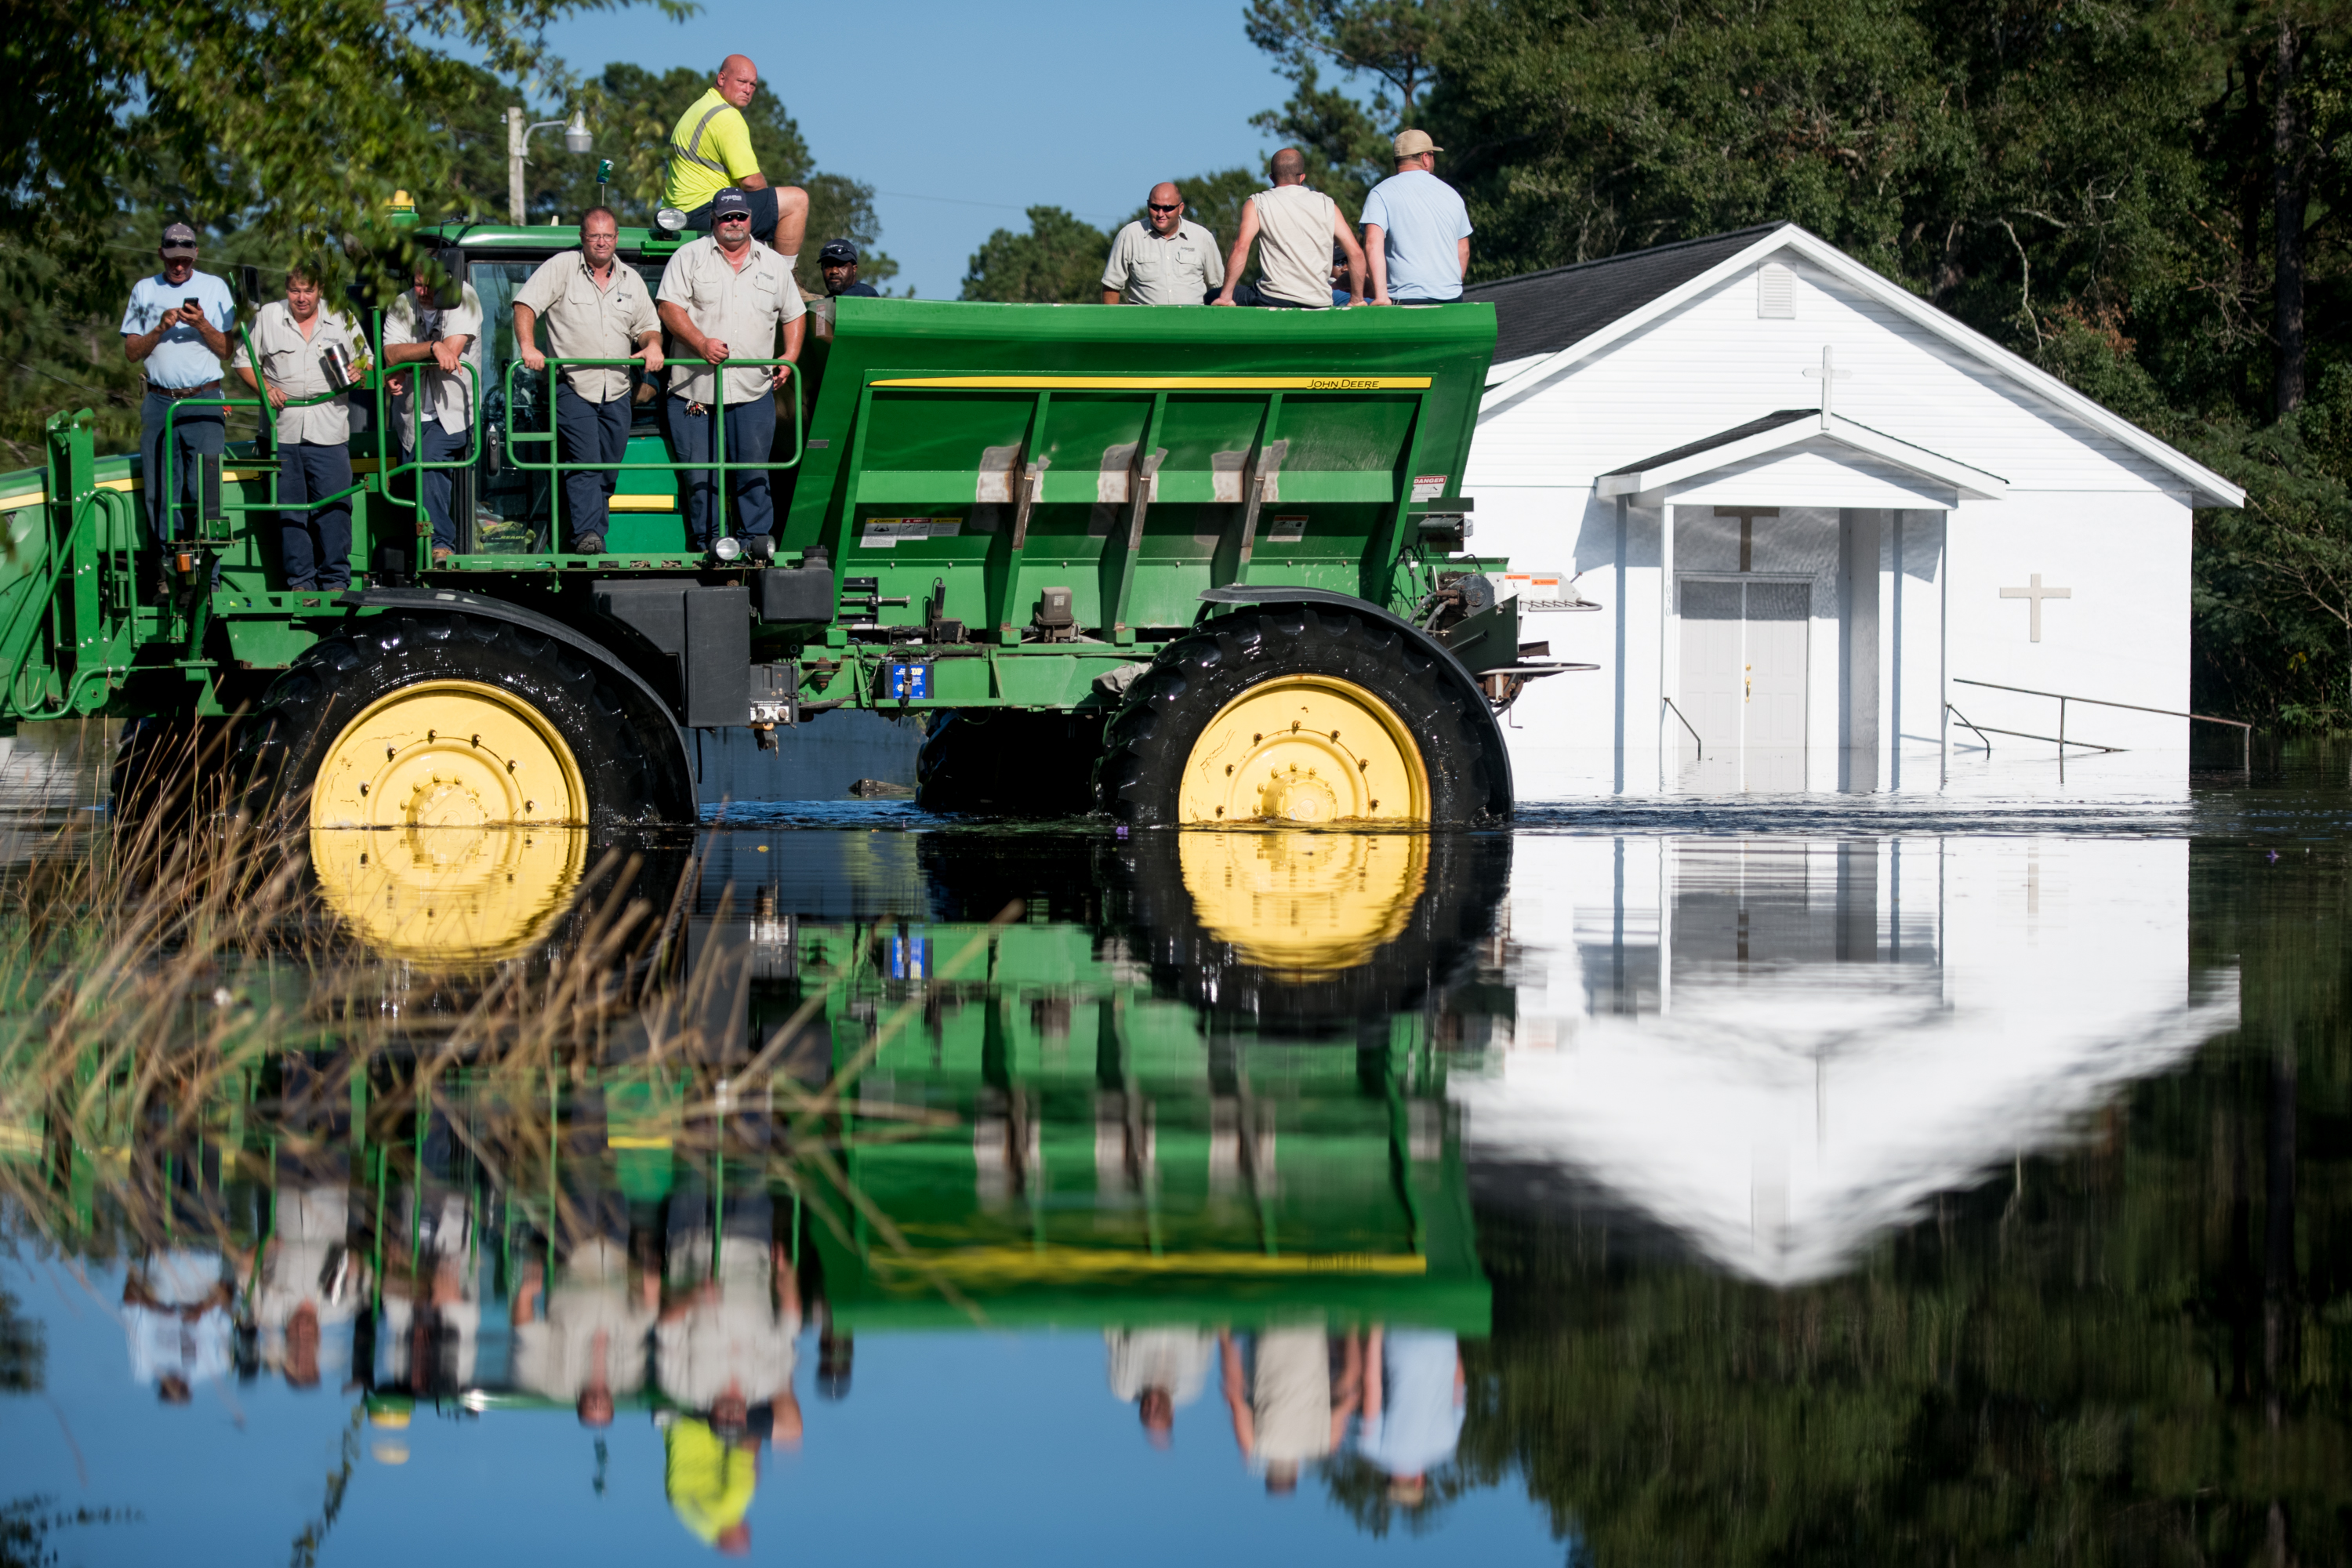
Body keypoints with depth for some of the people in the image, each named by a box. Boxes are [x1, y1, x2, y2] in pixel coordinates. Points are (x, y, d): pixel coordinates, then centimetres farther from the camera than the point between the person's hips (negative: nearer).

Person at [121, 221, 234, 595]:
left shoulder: (215, 287, 9)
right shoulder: (144, 290, 13)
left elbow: (226, 350, 6)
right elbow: (131, 351, 10)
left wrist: (202, 326, -12)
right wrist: (160, 330, -7)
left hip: (204, 400, -1)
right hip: (159, 402, 2)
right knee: (160, 492, -2)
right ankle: (166, 573, 2)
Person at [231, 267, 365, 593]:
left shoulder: (342, 319, 9)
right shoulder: (266, 317, 8)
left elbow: (365, 359, 18)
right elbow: (243, 361, 12)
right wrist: (265, 388, -4)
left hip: (329, 431, 0)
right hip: (283, 429, 1)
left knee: (334, 508, -4)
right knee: (289, 510, 1)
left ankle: (336, 580, 4)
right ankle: (300, 580, 8)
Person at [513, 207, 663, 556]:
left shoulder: (630, 279, 14)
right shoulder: (561, 268, -1)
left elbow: (648, 326, 20)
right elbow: (525, 304, -9)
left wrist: (652, 344, -4)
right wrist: (528, 347, -23)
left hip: (616, 392, 5)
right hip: (574, 386, -5)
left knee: (608, 471, 6)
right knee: (584, 462, -17)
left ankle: (594, 534, 13)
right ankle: (586, 534, -23)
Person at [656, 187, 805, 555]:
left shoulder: (774, 265, 14)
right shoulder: (690, 257, 4)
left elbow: (793, 315, 22)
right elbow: (670, 308, -4)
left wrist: (790, 355, 6)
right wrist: (701, 343, -17)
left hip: (753, 390, 2)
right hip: (695, 387, -2)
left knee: (753, 467, -2)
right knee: (699, 473, -2)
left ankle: (757, 534, 5)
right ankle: (708, 540, 6)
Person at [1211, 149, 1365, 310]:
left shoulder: (1257, 203, 4)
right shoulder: (1327, 205, 11)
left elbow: (1241, 247, -10)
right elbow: (1355, 252, 6)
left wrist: (1225, 297, -8)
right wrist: (1356, 299, 14)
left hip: (1273, 297, -3)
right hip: (1319, 302, 3)